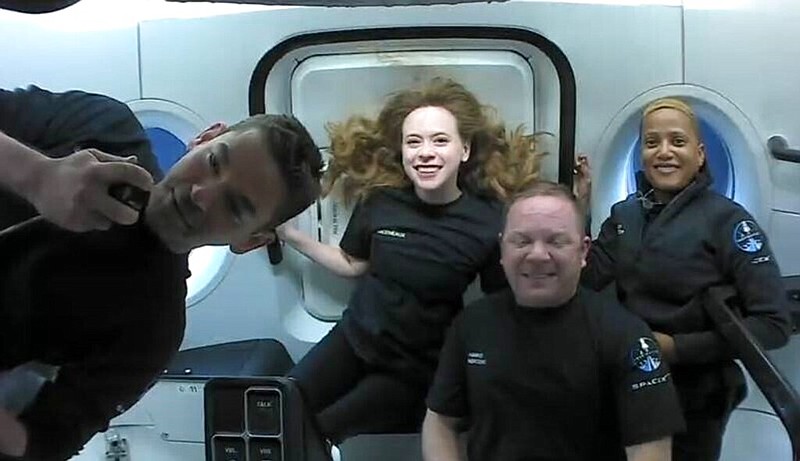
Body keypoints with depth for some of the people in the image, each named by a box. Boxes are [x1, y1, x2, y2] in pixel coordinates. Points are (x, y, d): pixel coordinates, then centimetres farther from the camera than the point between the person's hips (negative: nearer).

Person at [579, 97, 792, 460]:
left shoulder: (728, 220, -15)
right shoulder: (625, 214, 2)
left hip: (696, 399, -5)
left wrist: (676, 347, -22)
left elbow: (773, 324, -19)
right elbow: (589, 278, -10)